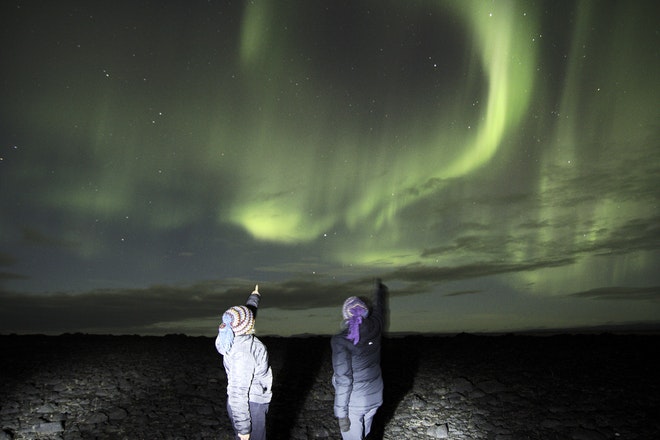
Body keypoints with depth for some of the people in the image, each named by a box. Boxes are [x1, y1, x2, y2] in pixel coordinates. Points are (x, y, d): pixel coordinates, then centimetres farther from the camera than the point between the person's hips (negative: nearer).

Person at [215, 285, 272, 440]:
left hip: (248, 402, 9)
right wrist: (243, 427, -19)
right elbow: (238, 394, -26)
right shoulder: (242, 354, -29)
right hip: (249, 408, -9)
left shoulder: (234, 337, -4)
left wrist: (255, 298, 34)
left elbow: (246, 316, 17)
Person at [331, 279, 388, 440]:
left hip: (354, 402, -5)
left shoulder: (341, 341, -24)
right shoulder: (374, 328, -9)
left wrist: (341, 413, -16)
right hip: (375, 397, 5)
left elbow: (343, 380, -23)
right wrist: (380, 293, 34)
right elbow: (379, 311, 14)